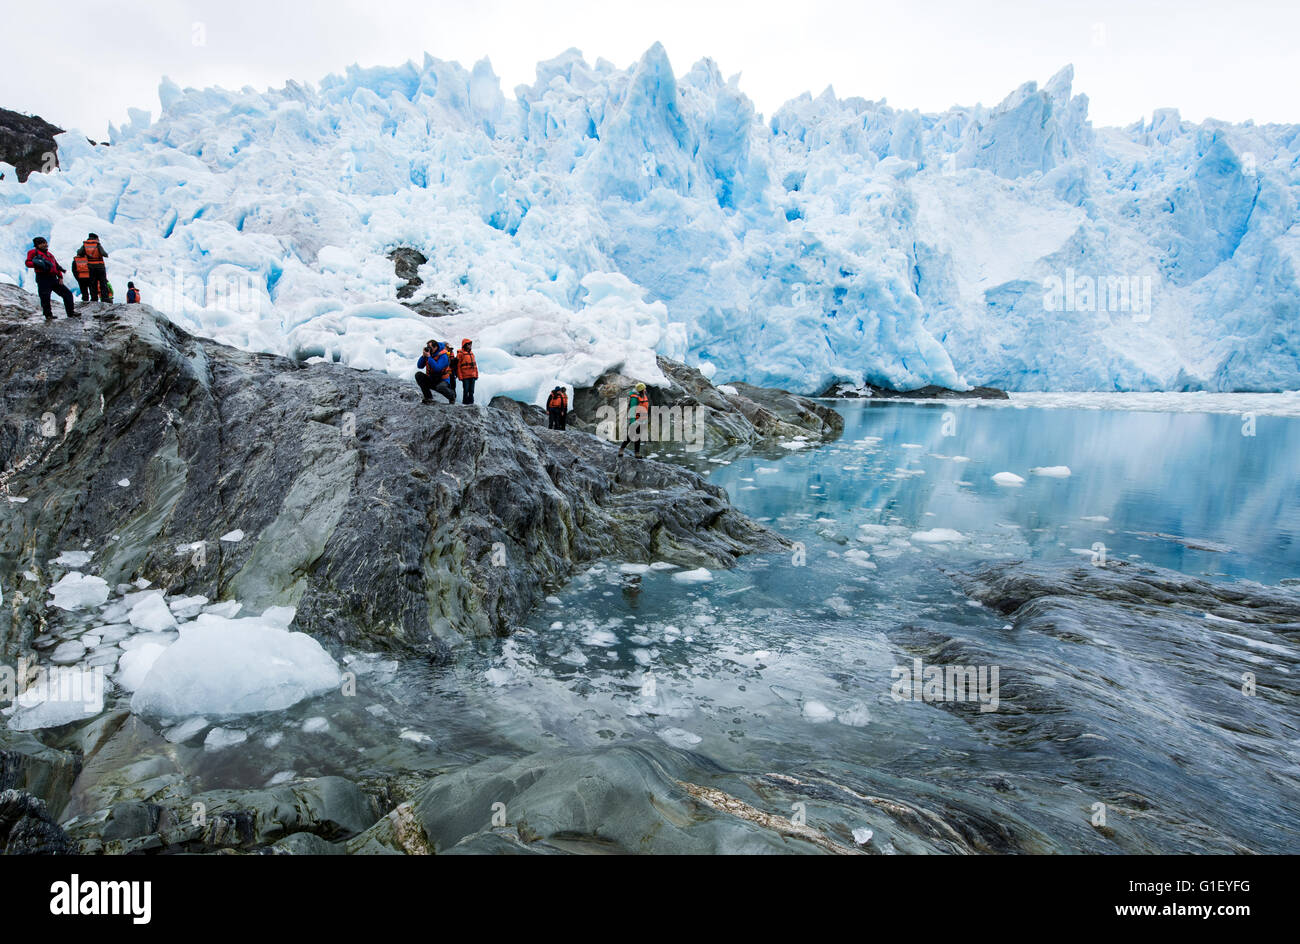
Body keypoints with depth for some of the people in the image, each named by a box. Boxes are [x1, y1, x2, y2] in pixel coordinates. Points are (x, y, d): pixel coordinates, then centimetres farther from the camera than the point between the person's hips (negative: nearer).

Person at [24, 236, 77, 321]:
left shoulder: (49, 254, 24)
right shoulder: (33, 252, 6)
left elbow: (56, 266, 21)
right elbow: (28, 263, -3)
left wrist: (60, 277, 8)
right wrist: (36, 263, -23)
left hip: (53, 279, 6)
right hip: (43, 279, -6)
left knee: (67, 294, 3)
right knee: (45, 298, -8)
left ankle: (71, 313, 8)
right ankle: (48, 315, 3)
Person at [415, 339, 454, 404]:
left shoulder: (443, 356, -17)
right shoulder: (429, 354, 0)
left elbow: (437, 368, -32)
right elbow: (419, 366, -1)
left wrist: (429, 357, -28)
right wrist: (423, 356, -14)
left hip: (442, 380, -6)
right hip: (431, 380, 6)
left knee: (440, 387, -39)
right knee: (418, 375, -15)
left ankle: (452, 396, -3)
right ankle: (428, 397, -8)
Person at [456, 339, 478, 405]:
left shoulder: (471, 353, 15)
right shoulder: (460, 353, -4)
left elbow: (475, 365, 18)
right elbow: (458, 366, -7)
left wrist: (476, 374, 14)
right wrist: (460, 376, -12)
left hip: (472, 376, 6)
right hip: (465, 376, -6)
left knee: (471, 391, 8)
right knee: (466, 390, -3)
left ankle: (471, 401, 15)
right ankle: (465, 402, 6)